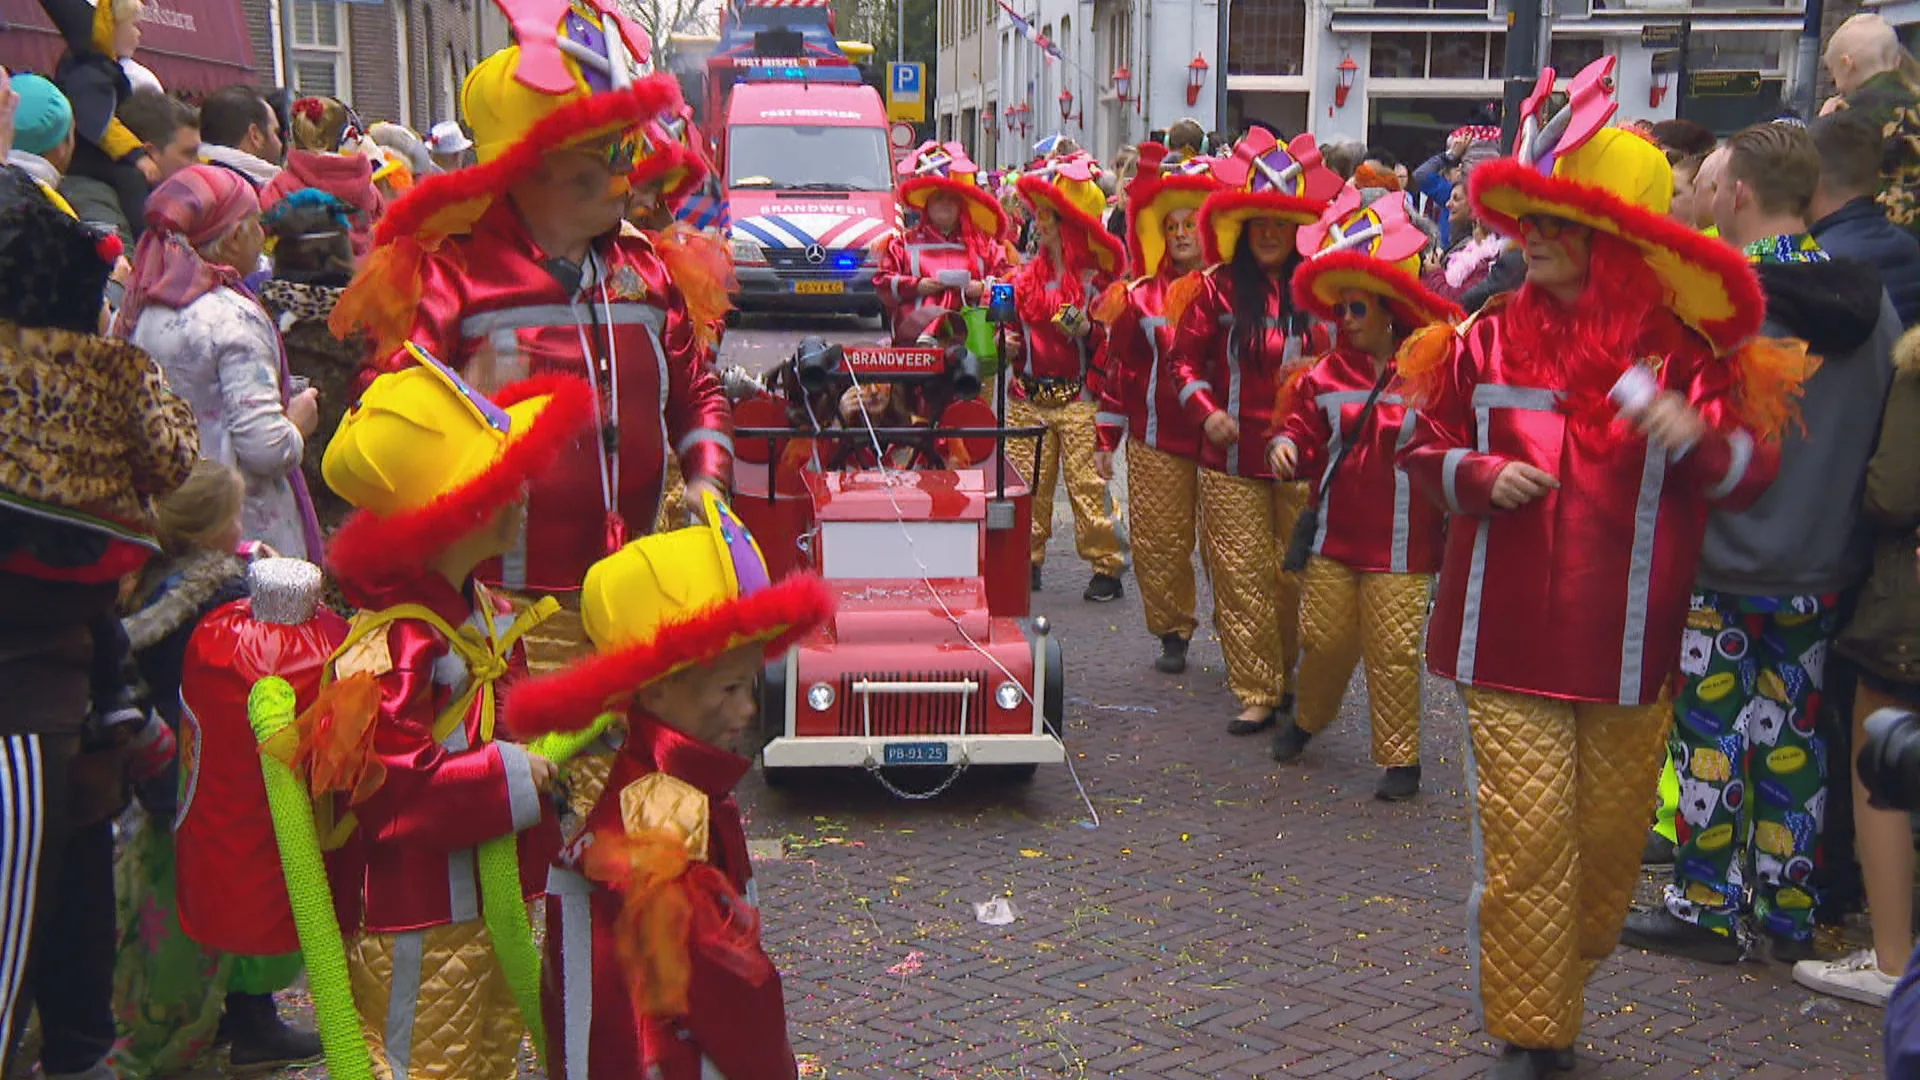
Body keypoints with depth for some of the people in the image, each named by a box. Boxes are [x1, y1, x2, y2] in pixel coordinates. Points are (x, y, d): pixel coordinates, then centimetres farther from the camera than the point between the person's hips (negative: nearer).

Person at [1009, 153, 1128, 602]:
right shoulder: (1029, 271, 9)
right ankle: (1028, 560, 18)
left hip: (1077, 397, -4)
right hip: (1029, 394, 4)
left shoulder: (1095, 274, -3)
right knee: (1030, 483, 7)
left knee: (1086, 484, -4)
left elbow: (1113, 337, -1)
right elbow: (1016, 320, 21)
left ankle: (1106, 567, 3)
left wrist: (1087, 330, -20)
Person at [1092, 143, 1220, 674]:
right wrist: (1106, 438, 7)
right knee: (1159, 542, 2)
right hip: (1156, 443, 1)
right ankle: (1172, 633, 19)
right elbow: (1120, 368, 9)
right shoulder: (1140, 295, 6)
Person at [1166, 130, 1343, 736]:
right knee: (1241, 578, 0)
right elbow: (1183, 359, 7)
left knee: (1297, 573, 6)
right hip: (1232, 456, 0)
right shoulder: (1216, 288, 4)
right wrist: (1206, 411, -8)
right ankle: (1256, 694, 8)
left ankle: (1291, 679, 23)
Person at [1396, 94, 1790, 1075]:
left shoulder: (1683, 350, -1)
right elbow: (1425, 449, 11)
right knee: (1529, 837, -2)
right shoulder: (1490, 338, 2)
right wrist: (1480, 477, -10)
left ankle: (1559, 992, 36)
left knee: (1611, 834, 12)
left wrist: (1699, 437, -23)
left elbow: (1751, 472, -1)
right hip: (1509, 637, 0)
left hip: (1631, 644, 1)